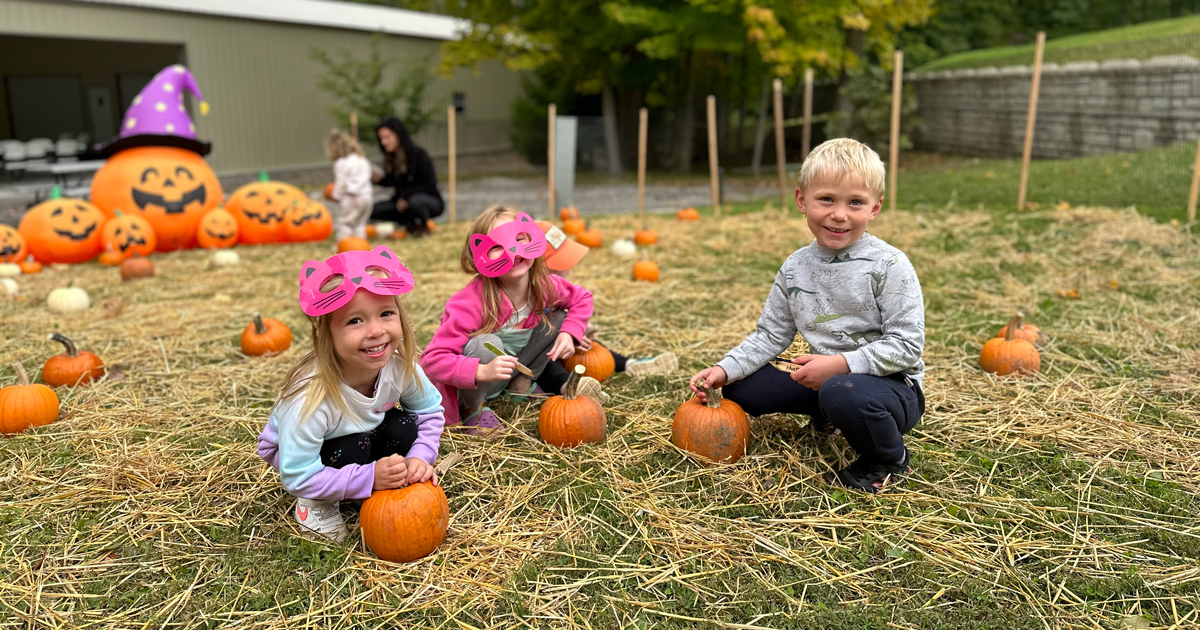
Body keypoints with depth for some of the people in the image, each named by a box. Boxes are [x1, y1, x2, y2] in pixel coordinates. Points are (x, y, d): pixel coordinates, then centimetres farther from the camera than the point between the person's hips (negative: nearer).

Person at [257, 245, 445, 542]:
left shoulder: (401, 366, -28)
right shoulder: (310, 398, -41)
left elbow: (431, 410, -8)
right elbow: (297, 476, -33)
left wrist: (419, 458, -25)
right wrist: (369, 478, -38)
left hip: (364, 435, 4)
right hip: (293, 451, -4)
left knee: (404, 426, -22)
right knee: (351, 450, -32)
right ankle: (316, 504, -2)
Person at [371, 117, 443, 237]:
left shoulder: (418, 154, -18)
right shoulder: (391, 158, 0)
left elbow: (430, 186, -17)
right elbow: (392, 182, 12)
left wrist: (405, 196, -23)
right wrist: (379, 179, -8)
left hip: (432, 201, -6)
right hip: (402, 202, 6)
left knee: (415, 200, -40)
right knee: (373, 210, -13)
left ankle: (423, 225, -7)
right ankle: (409, 223, 5)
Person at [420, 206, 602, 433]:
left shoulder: (545, 286, -16)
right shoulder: (473, 303, -33)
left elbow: (582, 299, 5)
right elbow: (431, 359, -33)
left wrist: (569, 333, -13)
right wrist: (482, 372, -46)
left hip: (512, 369, 5)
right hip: (468, 384, -5)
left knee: (560, 319, -5)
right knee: (487, 344, -37)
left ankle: (521, 384, 4)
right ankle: (472, 409, -9)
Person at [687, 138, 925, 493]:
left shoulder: (889, 267, -16)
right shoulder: (795, 268, 0)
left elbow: (906, 346, -18)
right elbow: (771, 335, 7)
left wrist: (840, 364, -27)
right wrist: (725, 370, -6)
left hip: (891, 382, -6)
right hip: (827, 378, 6)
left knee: (843, 394, -40)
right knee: (741, 388, 1)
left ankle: (890, 460, -6)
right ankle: (829, 414, 20)